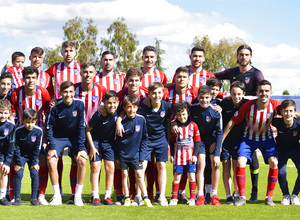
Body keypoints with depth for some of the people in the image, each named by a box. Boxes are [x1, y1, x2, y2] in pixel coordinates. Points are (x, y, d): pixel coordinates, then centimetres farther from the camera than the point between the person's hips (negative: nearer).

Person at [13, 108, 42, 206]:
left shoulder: (38, 131, -20)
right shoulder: (18, 131, -22)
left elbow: (37, 148, -11)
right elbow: (16, 148, -14)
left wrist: (34, 163, -10)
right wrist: (19, 163, -15)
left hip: (32, 156, 1)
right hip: (21, 155, -1)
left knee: (35, 174, -12)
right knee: (19, 174, -14)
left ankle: (34, 198, -2)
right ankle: (17, 198, -8)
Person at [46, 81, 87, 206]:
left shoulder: (79, 104, -16)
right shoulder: (55, 107, -18)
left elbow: (81, 127, -10)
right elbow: (49, 127, -7)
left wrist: (81, 148, -13)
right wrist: (51, 147, -15)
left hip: (75, 137, 0)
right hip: (58, 137, 0)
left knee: (82, 160, -21)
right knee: (51, 161, -21)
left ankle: (78, 196, -9)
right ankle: (57, 197, -7)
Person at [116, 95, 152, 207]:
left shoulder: (141, 120, -6)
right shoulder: (122, 122, -10)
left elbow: (144, 138, 3)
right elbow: (117, 139, -1)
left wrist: (142, 154, -1)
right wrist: (117, 156, -2)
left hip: (136, 153, 0)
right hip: (123, 154, 0)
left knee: (139, 175, 1)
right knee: (124, 175, 5)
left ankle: (146, 198, 5)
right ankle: (127, 198, 14)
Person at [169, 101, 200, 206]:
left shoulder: (193, 125, -2)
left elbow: (197, 141, 2)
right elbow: (172, 141, 8)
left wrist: (195, 155, -4)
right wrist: (171, 155, 5)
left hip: (190, 155, -1)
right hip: (178, 155, 1)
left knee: (191, 177, 0)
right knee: (177, 176, 3)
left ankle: (192, 198, 8)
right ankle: (174, 198, 10)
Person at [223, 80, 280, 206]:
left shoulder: (275, 105, -21)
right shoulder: (248, 106, -23)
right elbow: (232, 122, -15)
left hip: (267, 138, 1)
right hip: (249, 138, -1)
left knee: (274, 163, -18)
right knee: (240, 162, -19)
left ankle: (269, 197, -3)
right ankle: (242, 197, -5)